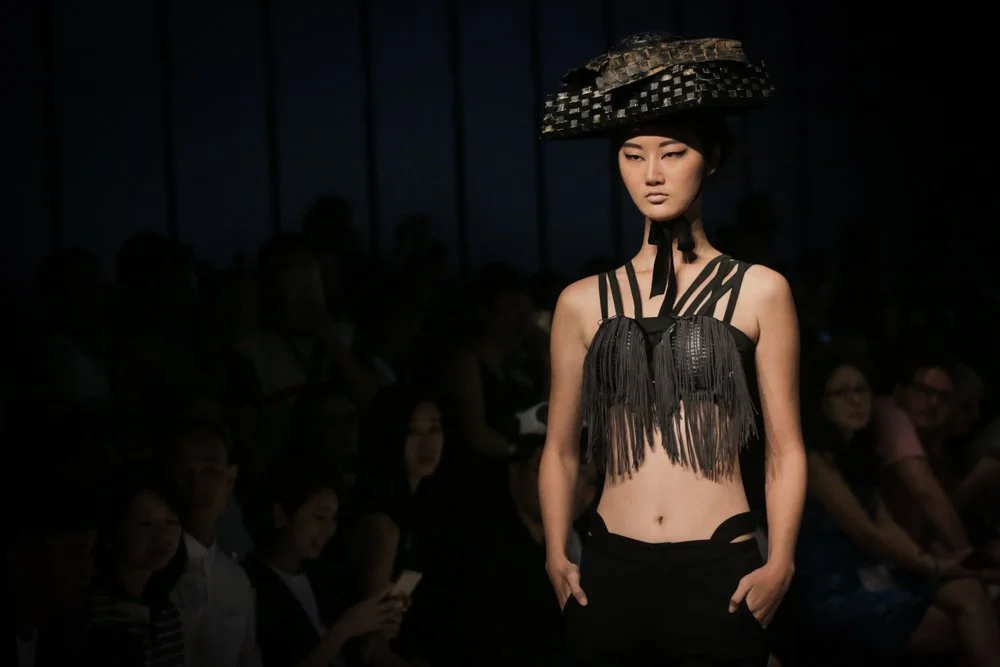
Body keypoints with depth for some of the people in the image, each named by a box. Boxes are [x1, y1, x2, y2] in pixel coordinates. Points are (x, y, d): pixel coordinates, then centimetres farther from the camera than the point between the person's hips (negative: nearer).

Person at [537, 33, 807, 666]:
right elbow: (561, 450, 13)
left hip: (720, 574, -2)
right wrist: (556, 555, 0)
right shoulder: (583, 303, 8)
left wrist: (780, 564, -9)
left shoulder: (758, 292, 3)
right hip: (611, 573, 2)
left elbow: (786, 448, 2)